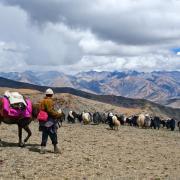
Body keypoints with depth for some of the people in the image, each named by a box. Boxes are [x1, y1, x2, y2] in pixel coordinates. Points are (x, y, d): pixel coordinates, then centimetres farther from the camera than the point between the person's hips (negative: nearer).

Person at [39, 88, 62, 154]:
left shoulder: (42, 101, 13)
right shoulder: (49, 101, -12)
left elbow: (41, 110, 16)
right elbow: (50, 111, -19)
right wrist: (58, 114, -12)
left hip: (43, 121, 8)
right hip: (49, 121, -8)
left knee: (44, 135, 10)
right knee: (53, 135, 1)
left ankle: (42, 148, 7)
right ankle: (55, 148, 5)